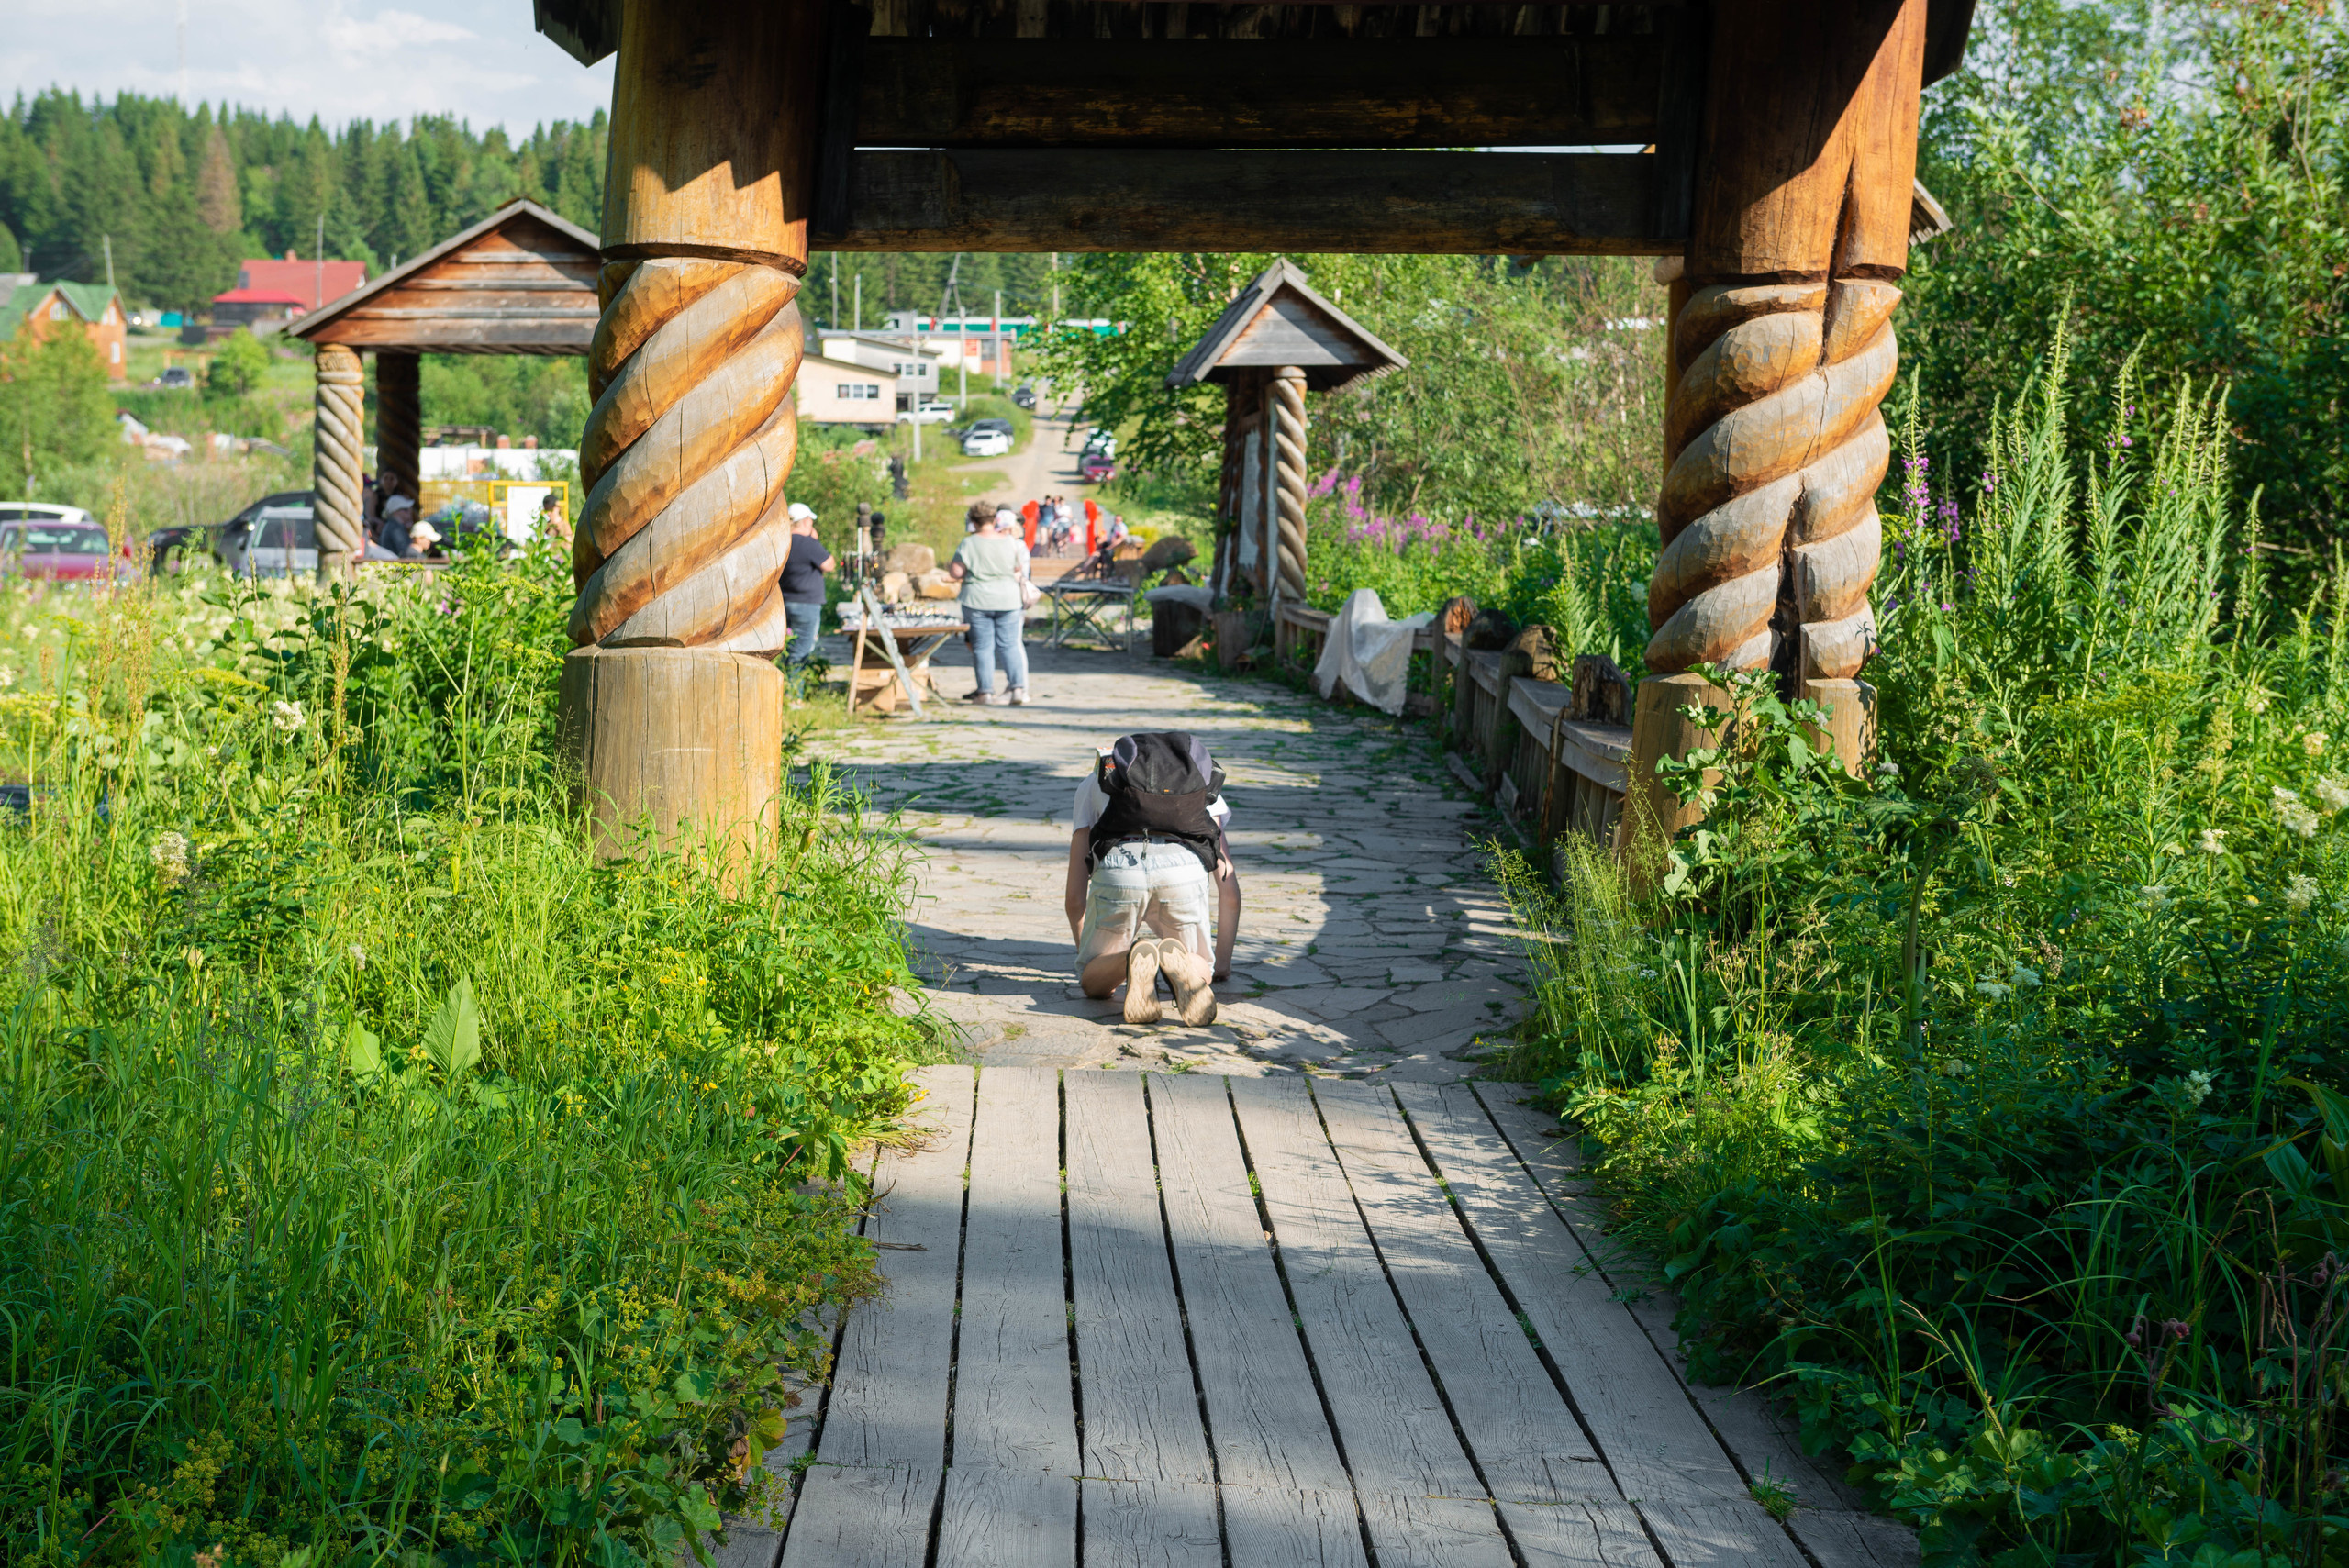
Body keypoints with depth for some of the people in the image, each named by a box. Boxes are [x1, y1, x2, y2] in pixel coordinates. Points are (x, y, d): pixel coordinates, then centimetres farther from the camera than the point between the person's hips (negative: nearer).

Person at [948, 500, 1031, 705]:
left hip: (977, 602, -2)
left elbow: (956, 573, -8)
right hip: (1008, 601, 2)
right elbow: (1019, 569, 7)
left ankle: (985, 691, 4)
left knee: (982, 647, 5)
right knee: (1009, 645, 7)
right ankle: (1018, 687, -5)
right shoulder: (1010, 542, 0)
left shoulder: (969, 544, -8)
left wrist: (949, 567, 11)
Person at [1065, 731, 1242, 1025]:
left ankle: (1133, 961, -14)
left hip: (1118, 869, 0)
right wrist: (1222, 963, 50)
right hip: (1183, 870, 1)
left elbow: (1075, 897, 34)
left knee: (1094, 983, 22)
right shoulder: (1202, 783, 39)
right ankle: (1177, 961, -12)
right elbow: (1229, 890, 36)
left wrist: (1092, 963, 49)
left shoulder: (1091, 784, 37)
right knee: (1199, 975, 26)